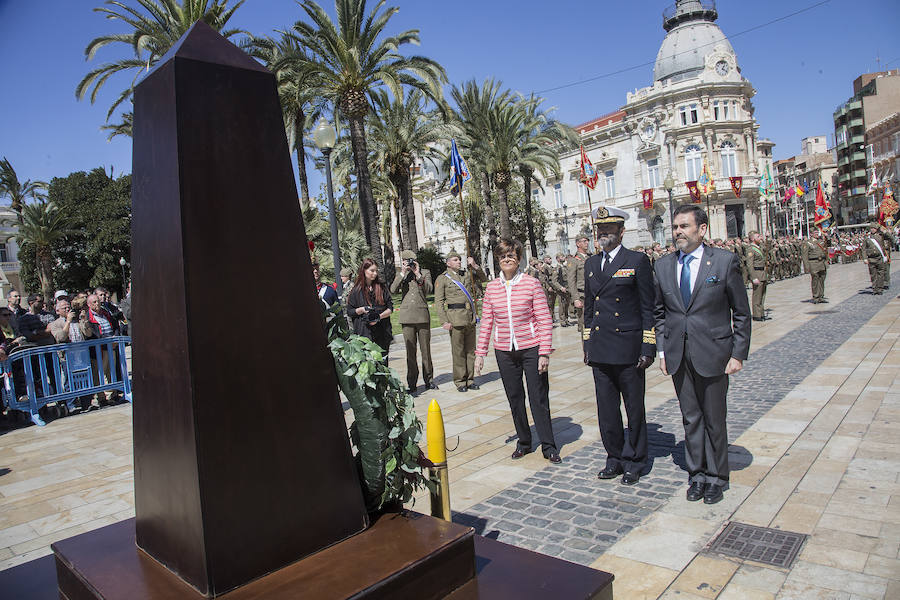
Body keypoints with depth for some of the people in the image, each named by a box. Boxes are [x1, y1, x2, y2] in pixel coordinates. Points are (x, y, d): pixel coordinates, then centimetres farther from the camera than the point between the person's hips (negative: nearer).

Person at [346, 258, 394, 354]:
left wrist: (379, 317, -10)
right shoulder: (356, 290, 5)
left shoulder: (381, 287, 10)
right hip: (364, 333, -2)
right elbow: (350, 311, 6)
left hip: (382, 331, 2)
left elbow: (390, 308, 7)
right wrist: (362, 309, -11)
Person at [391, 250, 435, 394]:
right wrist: (403, 273, -10)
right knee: (410, 351, 2)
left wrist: (418, 274, -13)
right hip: (407, 316, 1)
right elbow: (393, 290, -5)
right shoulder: (401, 275, 12)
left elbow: (429, 289, -7)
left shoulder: (425, 272, 9)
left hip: (422, 315, 0)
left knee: (426, 349, 5)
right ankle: (412, 383, 8)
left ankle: (428, 379, 16)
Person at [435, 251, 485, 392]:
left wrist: (474, 265, 10)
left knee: (470, 349, 8)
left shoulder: (465, 275, 18)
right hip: (456, 319, -5)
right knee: (458, 351, -1)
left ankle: (470, 379, 17)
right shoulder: (442, 279, 2)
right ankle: (460, 382, 7)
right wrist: (444, 321, -12)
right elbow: (438, 302, -3)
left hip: (470, 317, 5)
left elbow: (482, 277, 28)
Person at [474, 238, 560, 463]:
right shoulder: (491, 287, 4)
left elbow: (545, 320, -6)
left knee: (539, 398, 3)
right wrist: (480, 352, 6)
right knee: (514, 398, 13)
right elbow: (486, 322, 9)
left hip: (531, 349, -3)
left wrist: (545, 352, -11)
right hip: (504, 352, 3)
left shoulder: (532, 283, -5)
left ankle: (549, 446, 17)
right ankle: (523, 442, 29)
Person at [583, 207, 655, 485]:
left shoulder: (638, 261, -4)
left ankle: (634, 463, 22)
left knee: (634, 408, 7)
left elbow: (648, 308, -5)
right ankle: (615, 458, 27)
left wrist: (648, 347, -10)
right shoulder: (591, 264, 12)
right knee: (606, 410, 12)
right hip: (600, 351, 5)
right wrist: (587, 344, 14)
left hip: (628, 350, -5)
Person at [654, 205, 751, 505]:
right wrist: (662, 350, 6)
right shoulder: (663, 266, 5)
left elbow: (741, 313, -2)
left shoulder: (725, 261, -5)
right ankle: (697, 474, 28)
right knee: (690, 418, 13)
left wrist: (738, 354, -6)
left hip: (713, 355, -3)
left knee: (714, 419, 9)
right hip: (678, 356, 3)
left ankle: (716, 477, 25)